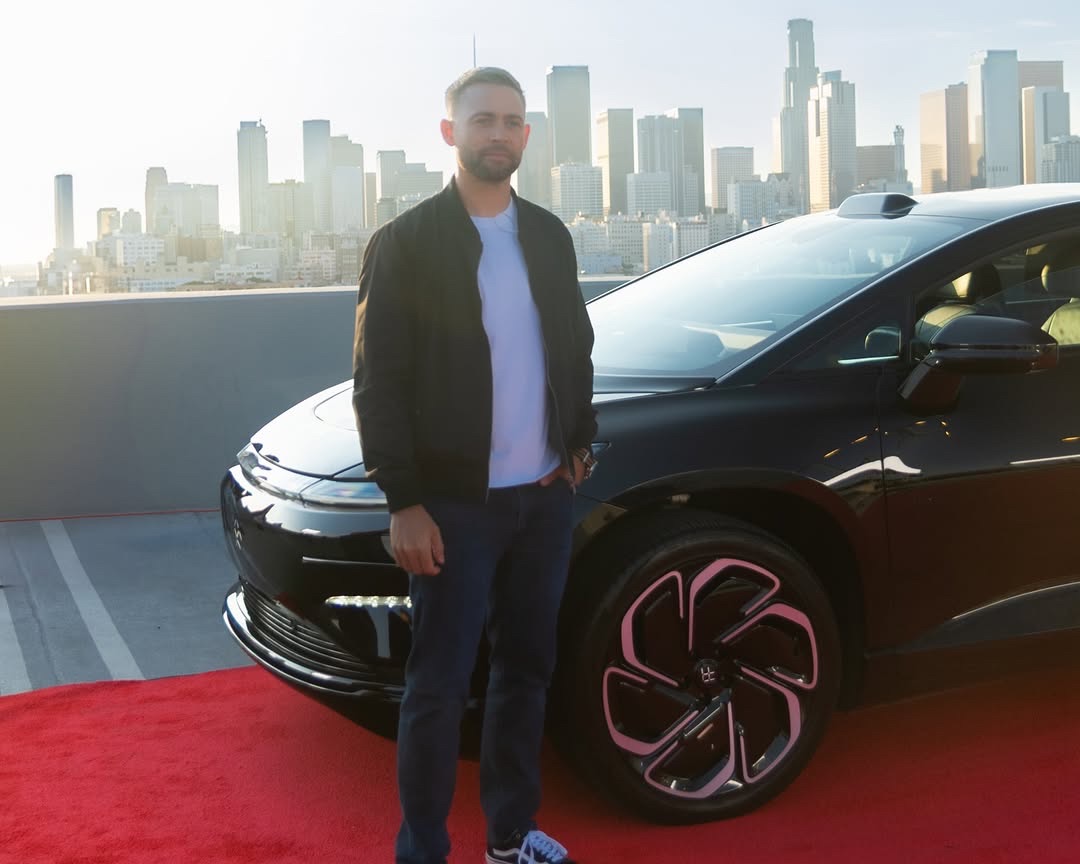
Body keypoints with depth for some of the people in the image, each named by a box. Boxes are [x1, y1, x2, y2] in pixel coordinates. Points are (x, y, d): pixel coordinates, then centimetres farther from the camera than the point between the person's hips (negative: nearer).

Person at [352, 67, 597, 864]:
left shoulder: (549, 236, 9)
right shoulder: (406, 243, -8)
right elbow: (378, 382, -11)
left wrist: (581, 441, 8)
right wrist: (405, 503, -15)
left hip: (546, 496, 6)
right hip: (456, 503, -5)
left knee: (527, 668, 15)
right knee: (440, 685, 1)